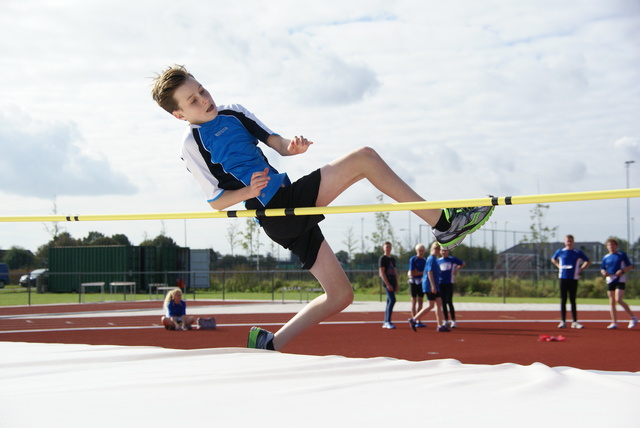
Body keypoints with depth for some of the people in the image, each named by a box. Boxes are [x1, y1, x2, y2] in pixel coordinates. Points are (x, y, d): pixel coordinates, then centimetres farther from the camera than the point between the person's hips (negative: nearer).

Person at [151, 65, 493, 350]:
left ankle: (271, 344, 12)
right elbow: (215, 201, -2)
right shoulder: (192, 146, -2)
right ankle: (442, 222, -14)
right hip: (278, 213, -8)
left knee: (340, 295, 7)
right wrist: (248, 191, -22)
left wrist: (293, 146, -7)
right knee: (364, 158, -15)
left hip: (291, 200, 8)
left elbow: (276, 143, 17)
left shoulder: (233, 113, 17)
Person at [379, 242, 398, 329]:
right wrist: (387, 284, -18)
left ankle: (385, 323, 10)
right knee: (392, 300, -17)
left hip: (392, 282, 8)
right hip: (387, 282, -8)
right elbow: (381, 272, -11)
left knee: (389, 302, 7)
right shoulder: (383, 258, -4)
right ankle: (388, 321, -17)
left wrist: (396, 284, 14)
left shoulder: (392, 259, 18)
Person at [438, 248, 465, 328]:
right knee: (443, 303, 5)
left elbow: (463, 264, 14)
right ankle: (446, 321, 11)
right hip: (440, 283, 3)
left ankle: (453, 321, -7)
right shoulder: (438, 261, 10)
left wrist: (456, 270, 3)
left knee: (449, 302, -11)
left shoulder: (452, 259, 2)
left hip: (449, 283, -3)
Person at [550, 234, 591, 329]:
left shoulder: (578, 253, 3)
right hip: (563, 278, 1)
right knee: (563, 300, 1)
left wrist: (581, 269, 3)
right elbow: (553, 259, 25)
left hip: (573, 279, 0)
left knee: (573, 301, 3)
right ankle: (563, 322, 3)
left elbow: (588, 261, 15)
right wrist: (559, 266, 10)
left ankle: (575, 322, 6)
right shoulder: (560, 251, 6)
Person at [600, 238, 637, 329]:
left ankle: (633, 318, -7)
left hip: (620, 280, -5)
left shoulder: (622, 255, 0)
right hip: (610, 280, 5)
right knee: (612, 302, 4)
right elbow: (602, 269, 16)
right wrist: (604, 272, -7)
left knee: (618, 300, -19)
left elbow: (630, 266, 1)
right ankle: (614, 322, 10)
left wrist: (623, 271, -16)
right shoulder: (605, 257, 10)